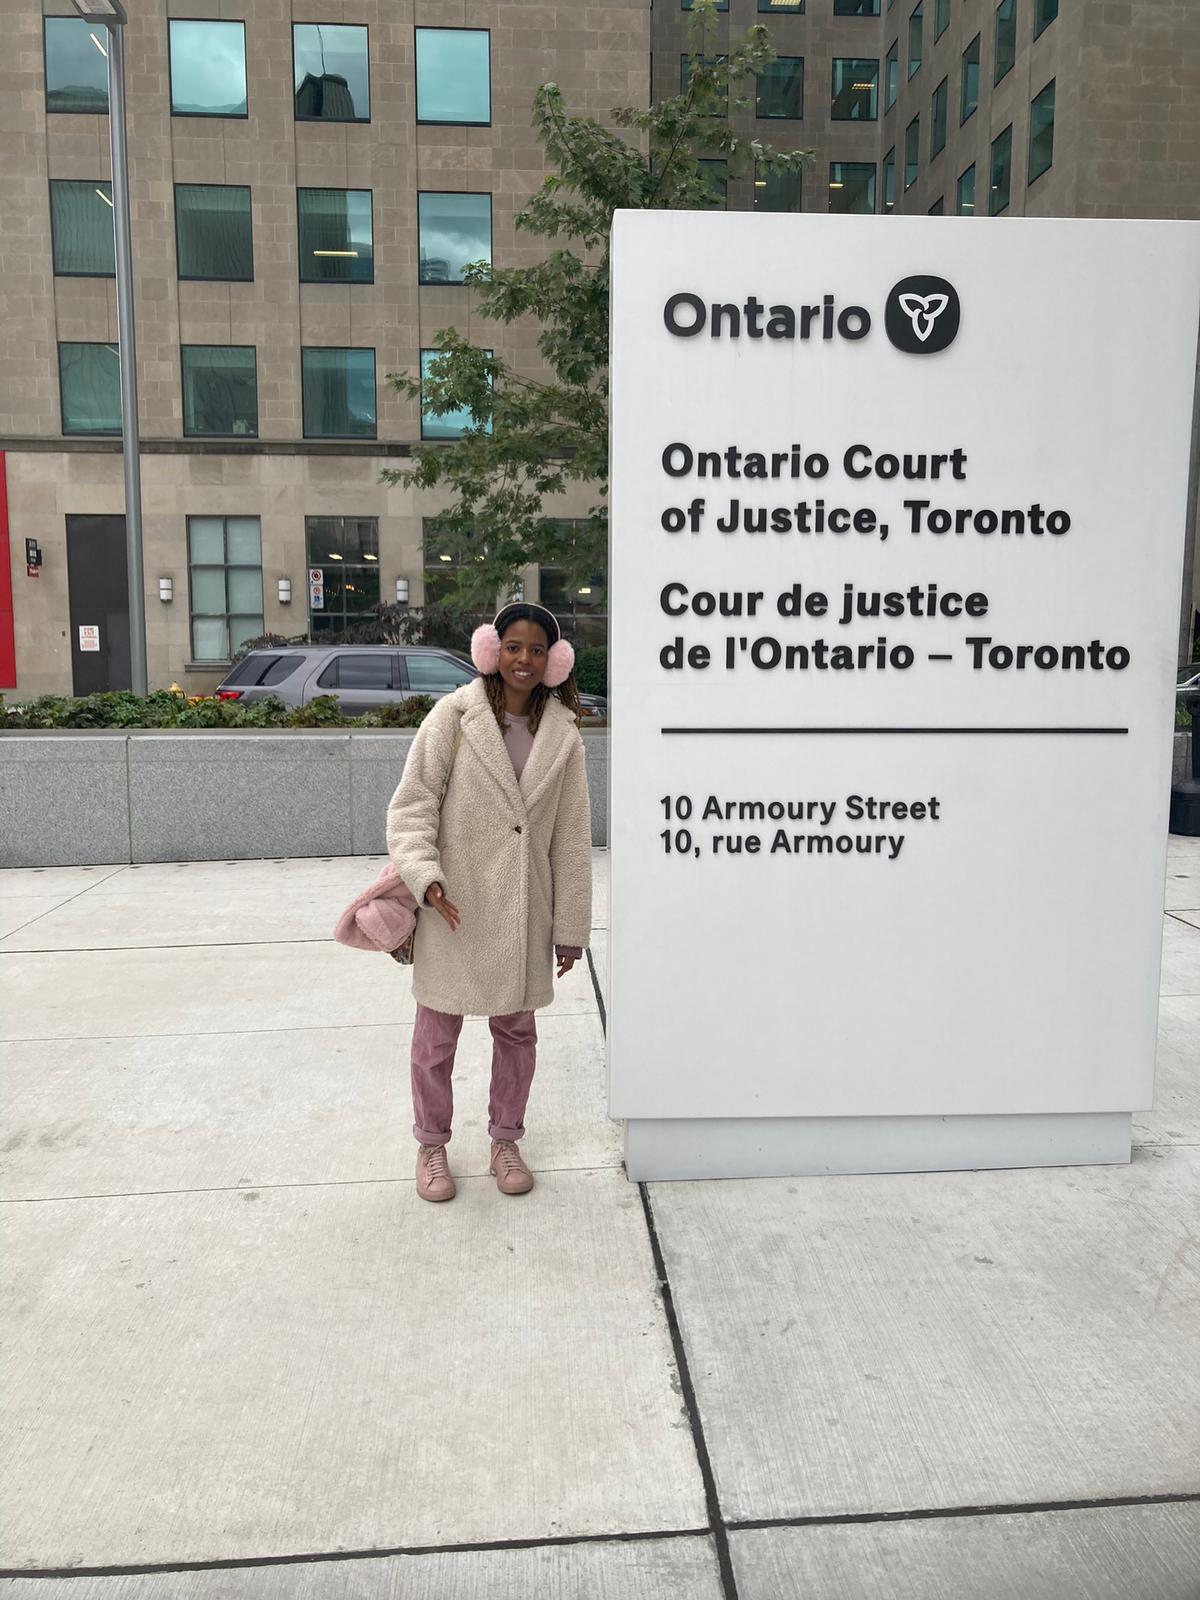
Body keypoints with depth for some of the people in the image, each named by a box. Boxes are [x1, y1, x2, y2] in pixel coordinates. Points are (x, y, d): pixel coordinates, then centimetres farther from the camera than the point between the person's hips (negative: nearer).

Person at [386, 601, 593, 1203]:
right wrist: (425, 875, -23)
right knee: (437, 1034, 11)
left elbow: (571, 839, 3)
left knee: (516, 1029, 16)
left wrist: (570, 926, 4)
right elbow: (412, 804, -7)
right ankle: (431, 1144, 33)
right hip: (451, 907, -2)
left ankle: (504, 1141, 37)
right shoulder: (454, 715, -8)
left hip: (523, 912, 3)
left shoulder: (563, 734, 1)